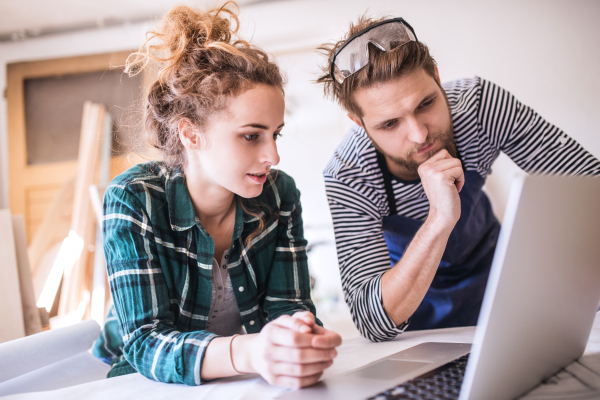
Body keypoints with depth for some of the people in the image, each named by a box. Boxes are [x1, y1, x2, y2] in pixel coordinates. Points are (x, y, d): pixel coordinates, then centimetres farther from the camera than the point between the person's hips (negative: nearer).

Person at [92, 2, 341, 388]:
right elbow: (145, 342, -23)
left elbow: (287, 304, -8)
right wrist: (247, 353, -41)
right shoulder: (134, 200, -17)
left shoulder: (279, 195, -7)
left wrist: (298, 336, -32)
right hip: (148, 387, -2)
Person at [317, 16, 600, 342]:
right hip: (408, 289, -2)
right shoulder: (348, 179, -34)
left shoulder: (482, 103, -28)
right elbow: (374, 323, -40)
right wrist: (439, 219, -52)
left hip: (486, 262, 3)